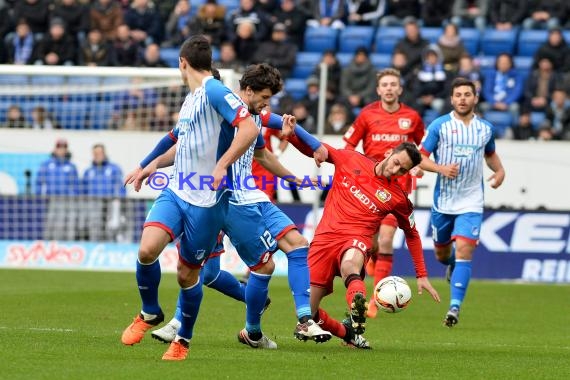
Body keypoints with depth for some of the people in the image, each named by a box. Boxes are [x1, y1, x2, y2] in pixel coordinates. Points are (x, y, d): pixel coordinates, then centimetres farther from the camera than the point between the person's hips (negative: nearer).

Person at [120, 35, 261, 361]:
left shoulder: (215, 92, -12)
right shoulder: (190, 99, 15)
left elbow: (250, 128, -24)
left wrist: (222, 166, -27)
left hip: (207, 201, -7)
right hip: (176, 191, 7)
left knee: (188, 273, 3)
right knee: (147, 249, -15)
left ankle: (183, 340, 23)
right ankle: (150, 313, 9)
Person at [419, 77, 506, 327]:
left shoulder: (485, 128, 5)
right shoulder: (439, 126, -4)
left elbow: (490, 154, 23)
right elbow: (421, 158, -2)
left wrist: (499, 172, 3)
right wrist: (441, 168, -21)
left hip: (471, 203, 0)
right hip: (443, 202, 0)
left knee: (463, 251, -17)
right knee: (441, 254, 14)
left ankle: (455, 307, -18)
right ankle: (451, 265, 52)